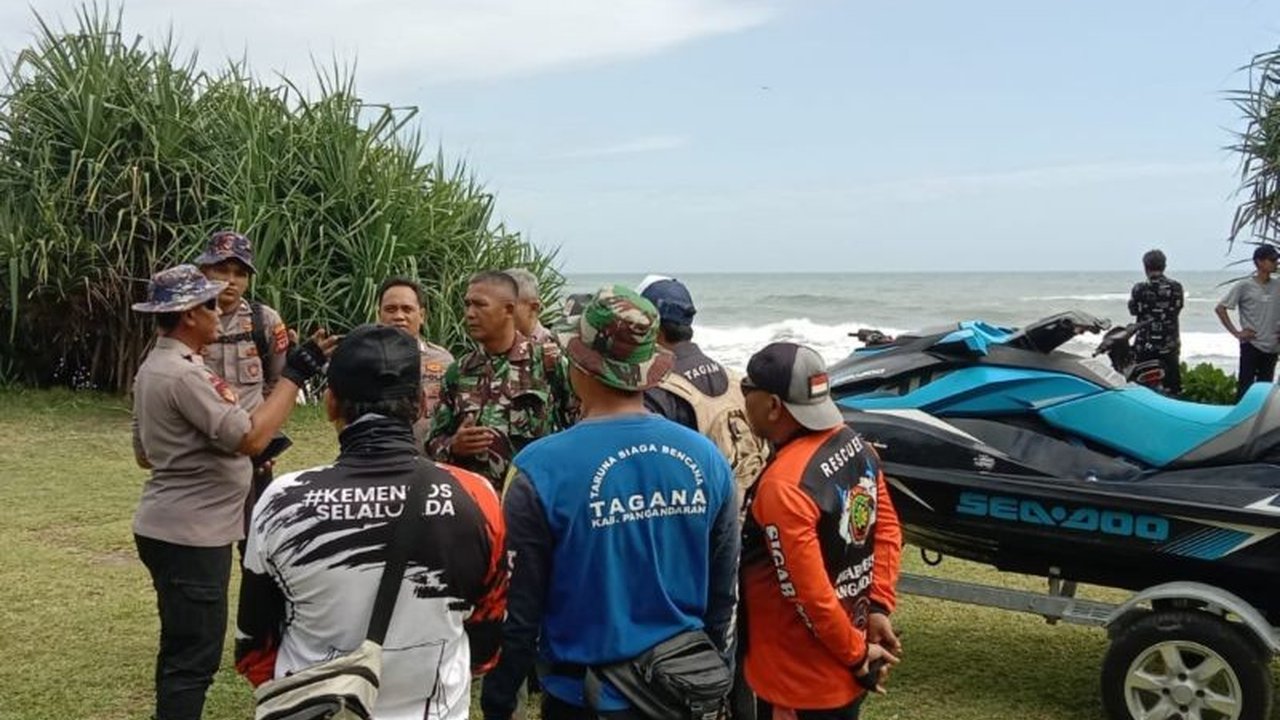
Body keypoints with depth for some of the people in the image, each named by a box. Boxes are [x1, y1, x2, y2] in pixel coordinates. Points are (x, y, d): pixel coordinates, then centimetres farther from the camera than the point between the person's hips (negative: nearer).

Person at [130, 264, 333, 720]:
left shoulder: (154, 367, 11)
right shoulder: (182, 372, -22)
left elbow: (144, 455, 19)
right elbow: (251, 438, -27)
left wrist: (216, 450, 22)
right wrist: (295, 373, -22)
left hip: (175, 529, 11)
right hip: (189, 536, -11)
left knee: (181, 648, 21)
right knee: (194, 656, -3)